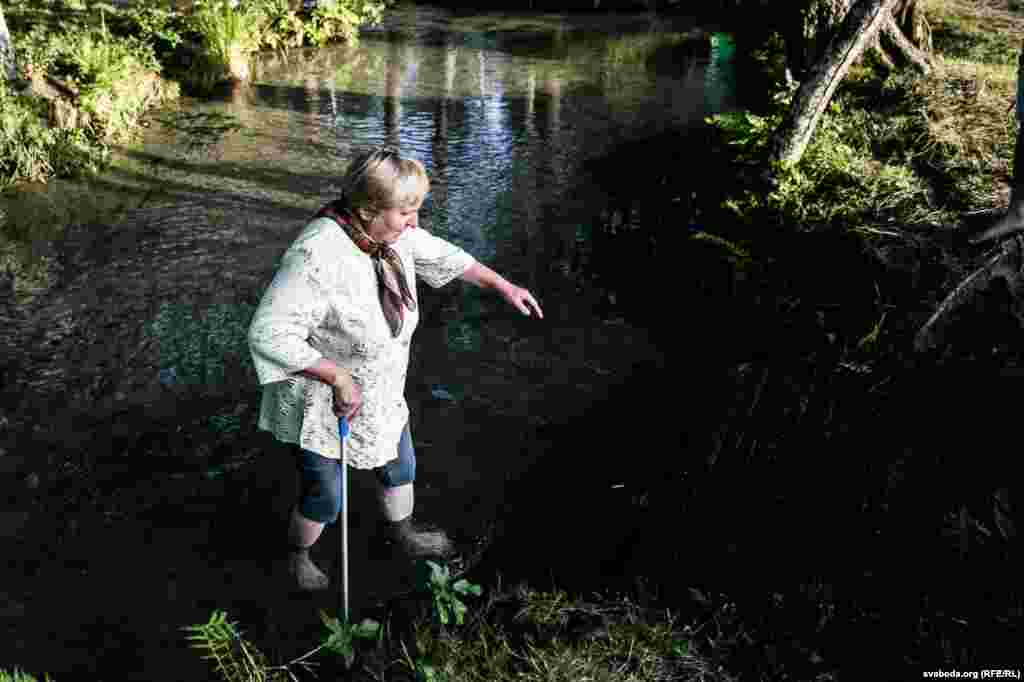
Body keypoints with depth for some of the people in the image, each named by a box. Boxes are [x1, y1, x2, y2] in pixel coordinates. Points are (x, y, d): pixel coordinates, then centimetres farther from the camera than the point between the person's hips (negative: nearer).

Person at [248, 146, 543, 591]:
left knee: (400, 468, 26)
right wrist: (337, 376, -32)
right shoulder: (318, 257, -36)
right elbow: (268, 334, -37)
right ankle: (297, 556, 45)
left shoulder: (390, 234, -11)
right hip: (320, 407, -7)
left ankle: (402, 535, 56)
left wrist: (503, 286, 15)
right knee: (325, 497, 12)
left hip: (379, 394, 8)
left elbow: (441, 256, 8)